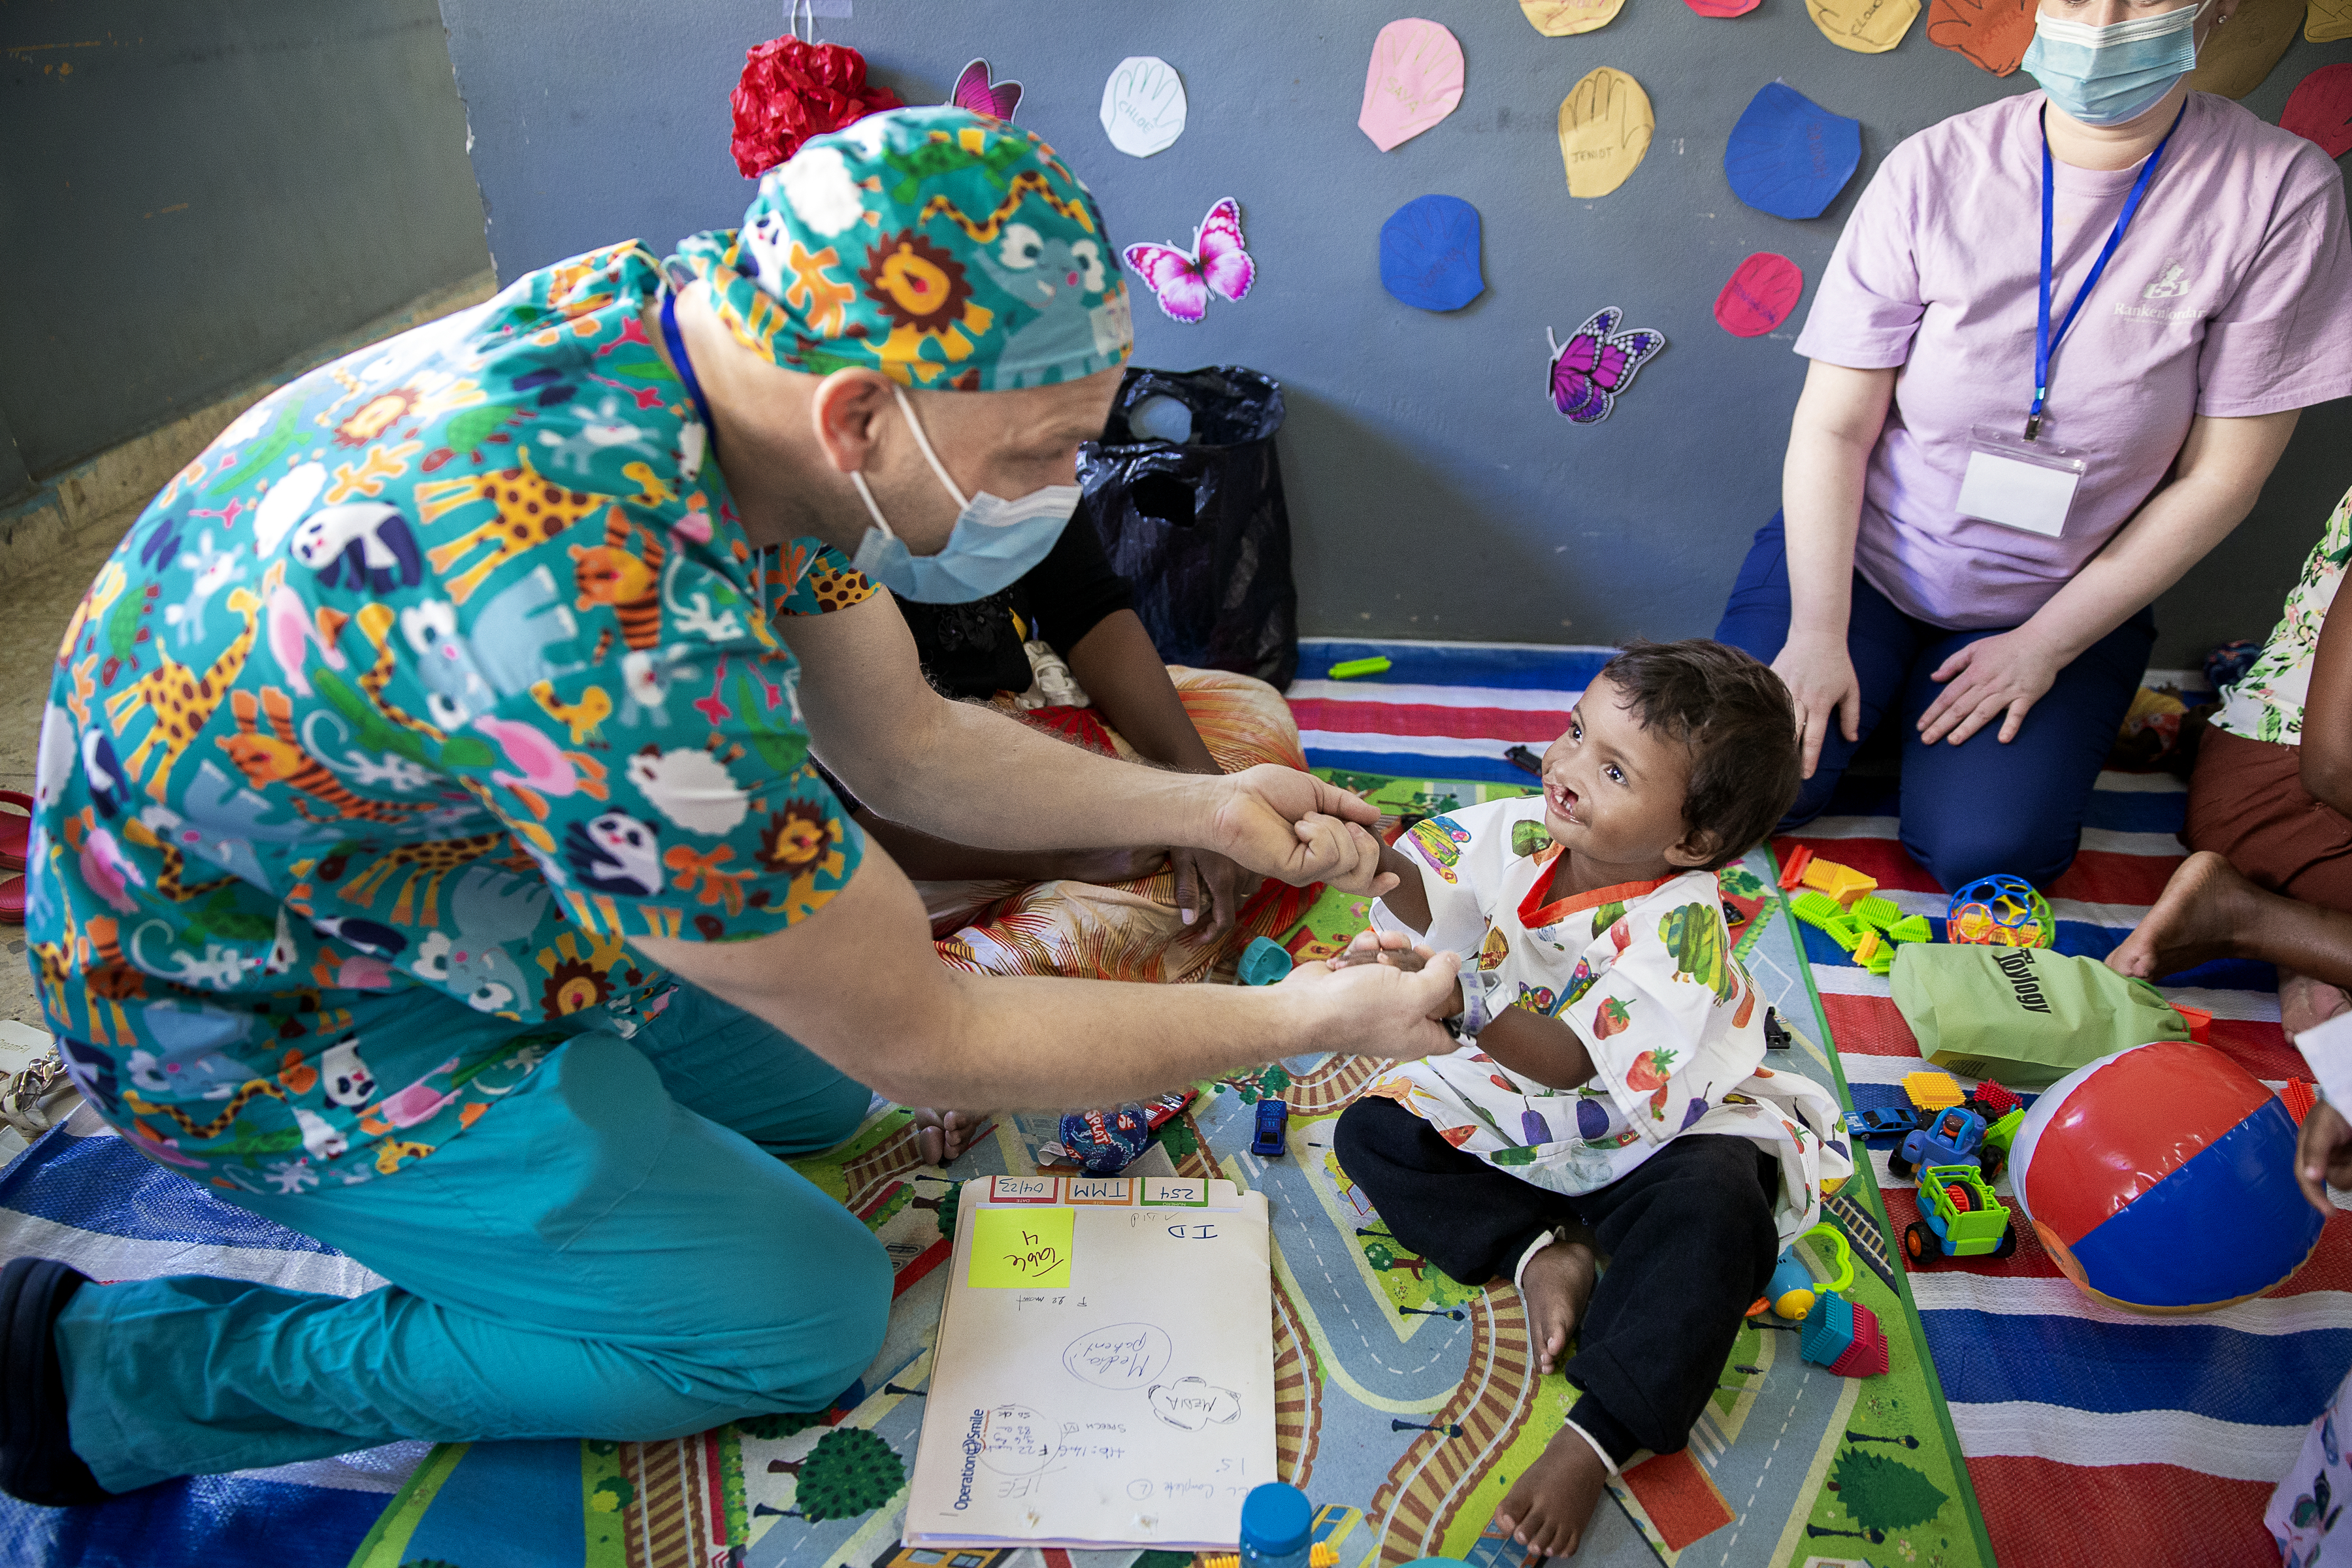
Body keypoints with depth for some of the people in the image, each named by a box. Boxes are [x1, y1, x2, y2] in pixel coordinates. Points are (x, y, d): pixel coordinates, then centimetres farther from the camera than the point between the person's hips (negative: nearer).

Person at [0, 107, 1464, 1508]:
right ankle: (130, 1364, 4)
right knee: (809, 1317, -3)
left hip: (422, 855, 8)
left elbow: (907, 744, -1)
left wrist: (1204, 807, -5)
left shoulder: (722, 333, -14)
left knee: (820, 1091, 13)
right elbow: (925, 1041, -27)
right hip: (274, 1016, -7)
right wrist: (1313, 1016, -17)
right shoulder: (615, 628, -42)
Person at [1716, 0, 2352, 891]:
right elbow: (1834, 426, -11)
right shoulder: (1936, 169, -11)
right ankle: (1890, 683, 14)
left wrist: (2045, 644, -10)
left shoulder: (2279, 191, -11)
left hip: (2063, 598, 0)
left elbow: (2221, 475, -7)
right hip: (1865, 552, 0)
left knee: (1980, 850, -17)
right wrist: (1817, 634, -18)